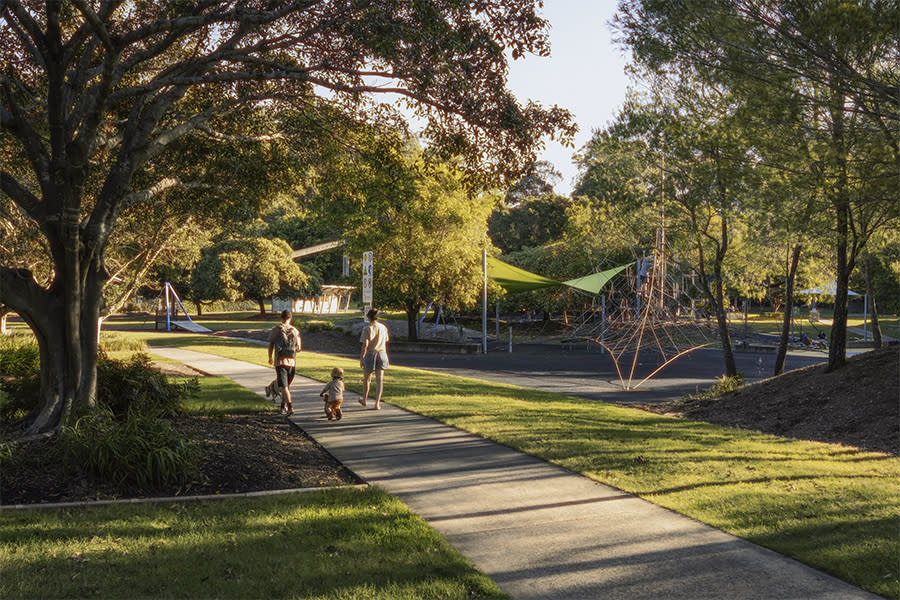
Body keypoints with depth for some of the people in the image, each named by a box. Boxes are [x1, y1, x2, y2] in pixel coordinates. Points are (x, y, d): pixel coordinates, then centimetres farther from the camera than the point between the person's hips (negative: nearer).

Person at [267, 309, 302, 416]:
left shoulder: (276, 329, -3)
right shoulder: (295, 331, 1)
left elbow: (271, 345, 3)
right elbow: (298, 348, 4)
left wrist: (270, 358, 19)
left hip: (280, 361, -2)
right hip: (291, 362, 2)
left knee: (284, 386, -5)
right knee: (287, 385, 18)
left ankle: (290, 407, -21)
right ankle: (283, 406, 30)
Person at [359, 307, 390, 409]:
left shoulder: (367, 328, -11)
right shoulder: (383, 327, 4)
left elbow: (365, 345, -13)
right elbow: (386, 343, 9)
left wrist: (361, 358, -8)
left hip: (370, 354, -3)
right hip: (381, 354, 3)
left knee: (366, 379, 15)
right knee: (379, 379, 3)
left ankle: (365, 400, 32)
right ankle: (377, 404, 0)